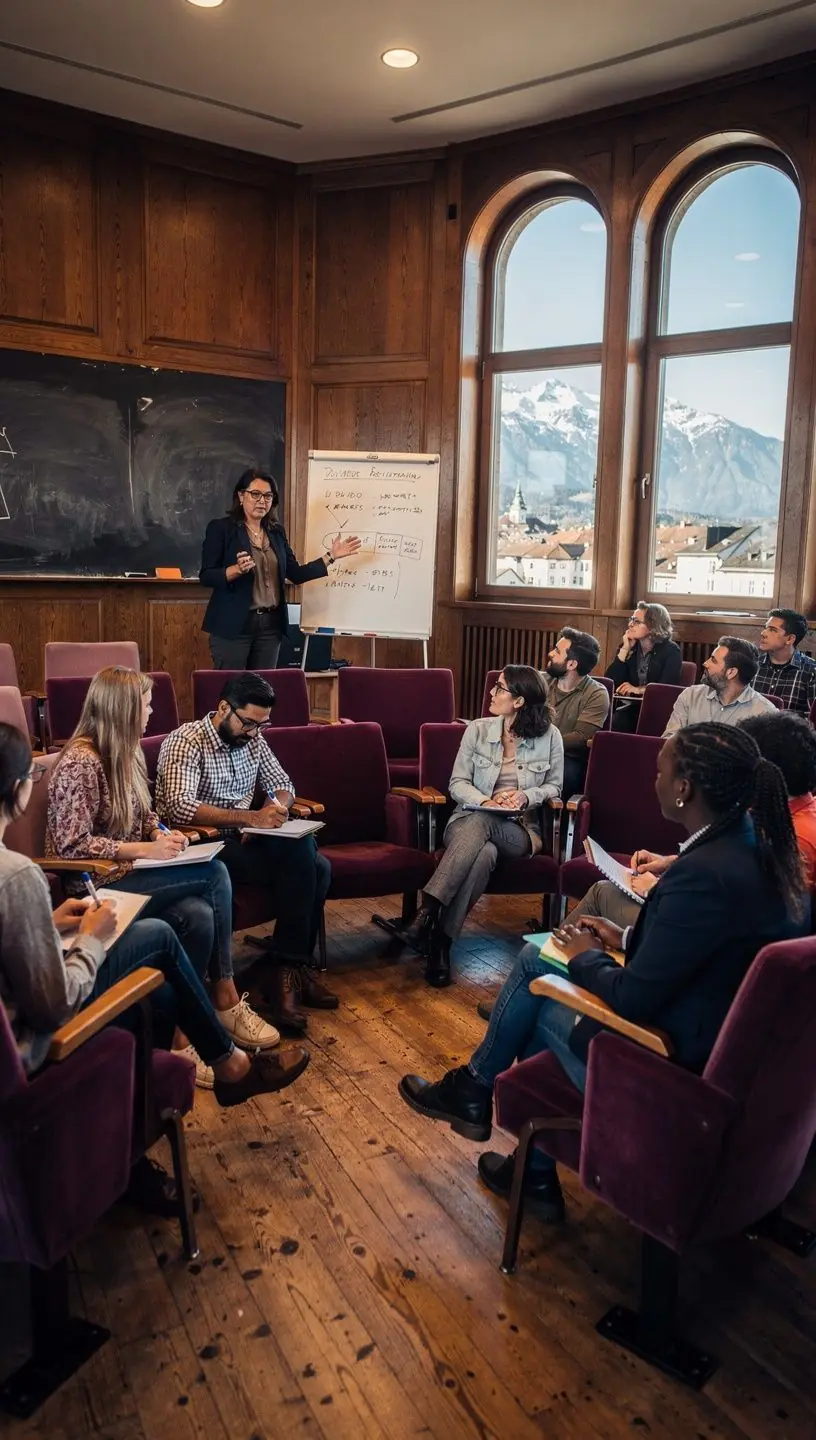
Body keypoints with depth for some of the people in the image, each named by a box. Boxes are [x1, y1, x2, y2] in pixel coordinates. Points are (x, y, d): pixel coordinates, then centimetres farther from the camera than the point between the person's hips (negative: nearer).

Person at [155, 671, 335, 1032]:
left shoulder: (253, 739, 10)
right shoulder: (186, 742, -13)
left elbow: (282, 785, 17)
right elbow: (179, 807, -27)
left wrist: (275, 808, -8)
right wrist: (249, 817, -33)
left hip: (241, 840, 8)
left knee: (317, 867, -16)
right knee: (298, 852, -25)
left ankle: (291, 969, -7)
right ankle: (289, 971, -15)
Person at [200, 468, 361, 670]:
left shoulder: (276, 532, 11)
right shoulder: (221, 528, -4)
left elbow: (296, 575, 10)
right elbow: (205, 576, -9)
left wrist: (331, 556, 5)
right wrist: (237, 569, -25)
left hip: (270, 625, 5)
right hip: (233, 625, -5)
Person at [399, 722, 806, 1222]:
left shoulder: (705, 873, -31)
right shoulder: (761, 847, -3)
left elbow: (632, 999, -23)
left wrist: (586, 956, -5)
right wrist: (626, 938, 10)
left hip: (677, 1066, -8)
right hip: (719, 1032, 8)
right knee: (535, 958, 16)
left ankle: (474, 1091, 38)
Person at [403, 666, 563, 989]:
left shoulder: (549, 736, 2)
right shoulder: (478, 729, 5)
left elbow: (554, 786, 9)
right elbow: (457, 783, 4)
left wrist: (527, 796, -13)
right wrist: (485, 800, -16)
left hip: (520, 831, -1)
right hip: (470, 820, 1)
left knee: (481, 822, -38)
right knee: (485, 853, -38)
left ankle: (429, 912, -42)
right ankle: (440, 942, -39)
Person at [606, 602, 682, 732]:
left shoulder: (671, 651, -3)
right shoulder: (629, 646, 10)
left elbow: (667, 687, -14)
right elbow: (610, 682, -3)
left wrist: (638, 690, -25)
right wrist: (625, 649, -7)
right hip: (632, 706, 4)